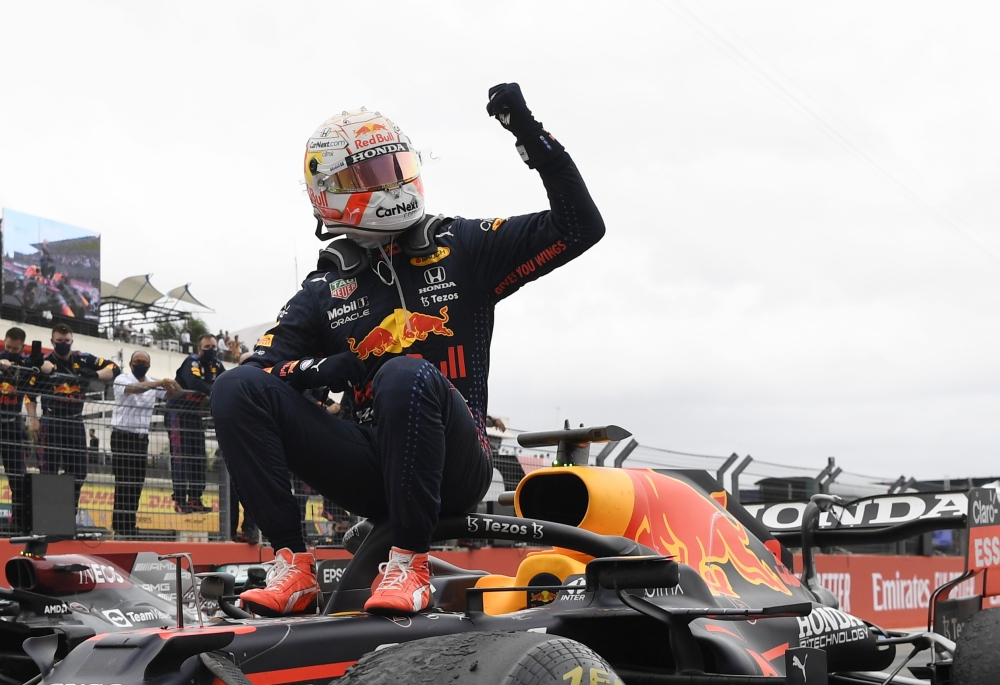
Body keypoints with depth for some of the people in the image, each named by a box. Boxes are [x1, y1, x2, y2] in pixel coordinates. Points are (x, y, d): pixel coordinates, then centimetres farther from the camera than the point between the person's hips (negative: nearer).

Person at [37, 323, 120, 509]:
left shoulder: (83, 359, 4)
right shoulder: (44, 362, -5)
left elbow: (114, 368, 3)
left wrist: (95, 374, -13)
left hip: (75, 422, 4)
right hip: (51, 422, -4)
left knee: (78, 472, 7)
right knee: (49, 472, -3)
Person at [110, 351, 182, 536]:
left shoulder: (153, 385, 11)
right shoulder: (122, 380, -4)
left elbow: (177, 393, 1)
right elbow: (134, 388, -27)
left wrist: (173, 384, -23)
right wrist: (159, 383, -39)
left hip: (142, 438, 5)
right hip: (123, 436, -5)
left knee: (138, 482, 5)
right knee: (124, 481, -7)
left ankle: (129, 523, 11)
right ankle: (121, 525, -6)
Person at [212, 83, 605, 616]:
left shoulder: (461, 248, 9)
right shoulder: (324, 290, 14)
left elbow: (580, 227, 4)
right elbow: (261, 365, 7)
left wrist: (531, 136, -5)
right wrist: (333, 368, -12)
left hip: (451, 470, -3)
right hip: (372, 473, 3)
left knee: (408, 376, -36)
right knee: (237, 389, -14)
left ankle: (410, 563, -29)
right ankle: (293, 564, -20)